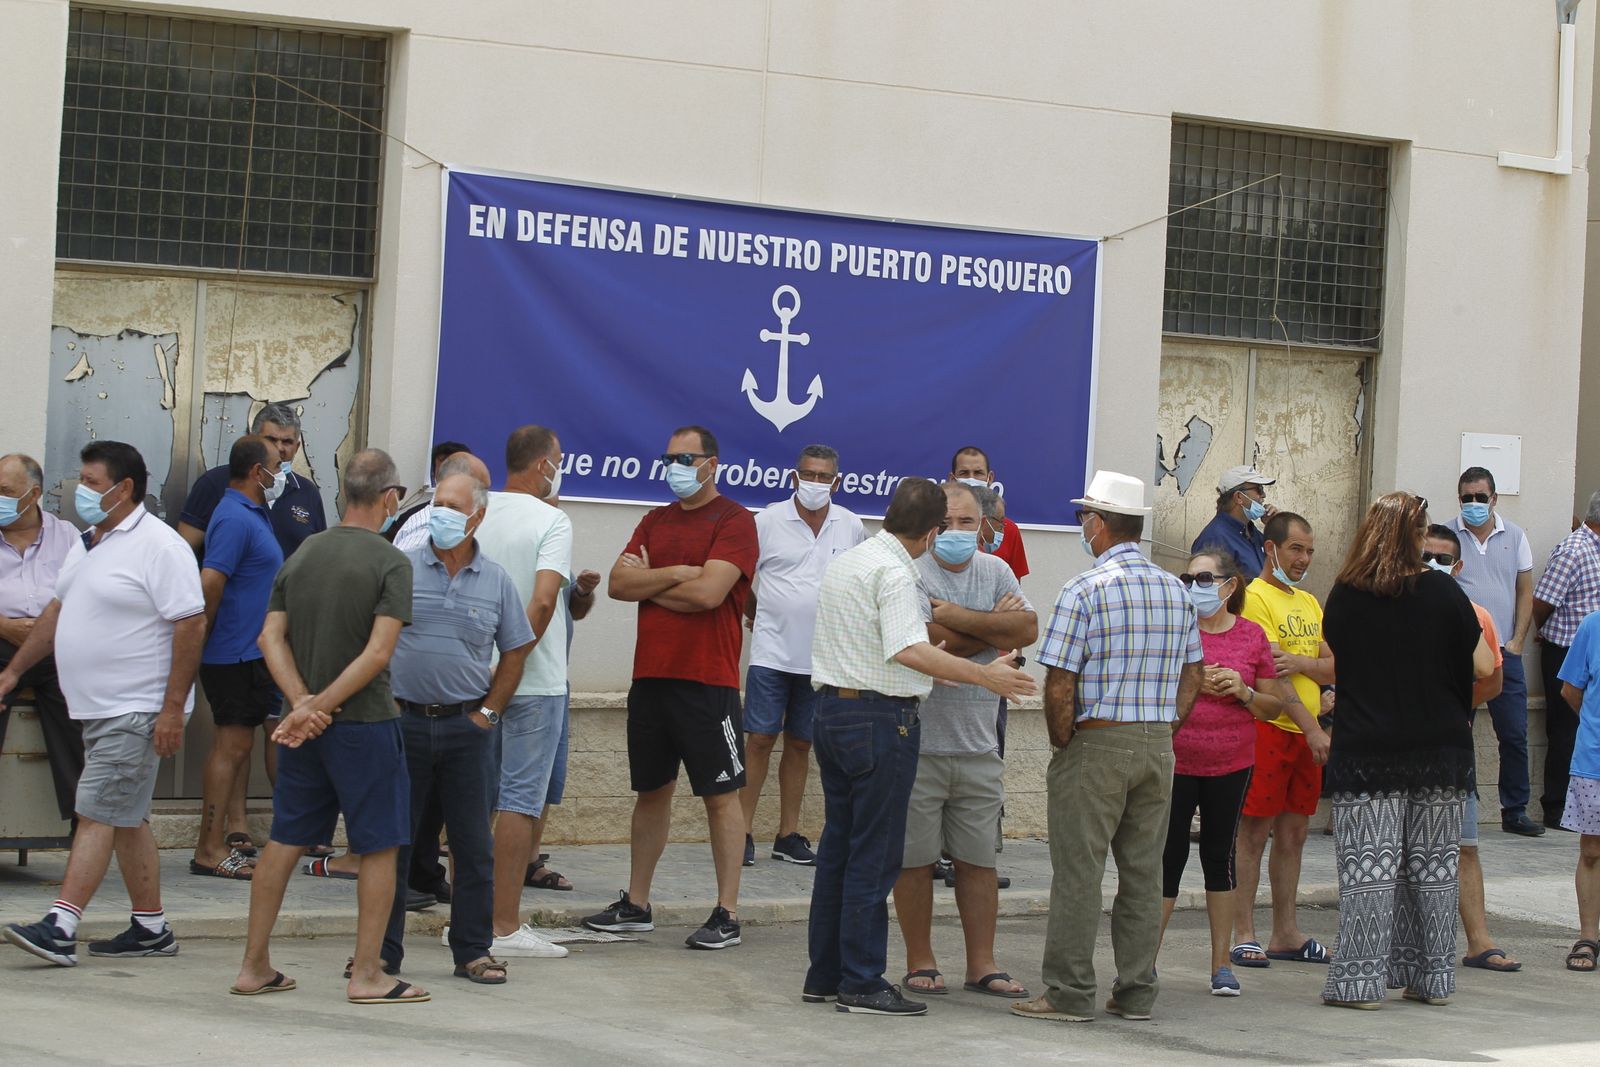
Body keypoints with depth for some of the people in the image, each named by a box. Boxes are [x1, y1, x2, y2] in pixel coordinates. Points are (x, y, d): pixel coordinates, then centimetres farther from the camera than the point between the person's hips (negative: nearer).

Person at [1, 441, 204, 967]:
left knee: (98, 814, -12)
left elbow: (191, 624, -19)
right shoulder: (93, 543, 14)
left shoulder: (158, 546, -15)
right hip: (100, 707, 9)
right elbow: (58, 610, 24)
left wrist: (173, 708, -22)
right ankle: (151, 927, 18)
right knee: (126, 819, 12)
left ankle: (60, 927, -16)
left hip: (135, 712, -9)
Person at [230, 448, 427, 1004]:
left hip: (303, 726, 6)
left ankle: (254, 966, 15)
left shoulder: (301, 554, 9)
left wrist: (302, 702, -8)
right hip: (364, 724, -6)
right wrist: (321, 707, -15)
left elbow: (271, 637, 2)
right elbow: (378, 652, -18)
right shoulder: (390, 563, -9)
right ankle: (367, 974, 4)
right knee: (379, 846, 3)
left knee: (285, 840, 12)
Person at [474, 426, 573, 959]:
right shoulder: (550, 521, -10)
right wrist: (514, 662, -17)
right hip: (534, 682, -6)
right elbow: (543, 600, -23)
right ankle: (505, 925, -2)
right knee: (520, 799, -2)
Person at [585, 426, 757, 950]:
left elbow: (709, 592, -18)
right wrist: (676, 573, -9)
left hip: (707, 681, -6)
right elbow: (617, 583, 4)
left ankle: (727, 914, 3)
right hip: (650, 676, 6)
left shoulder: (734, 521, -5)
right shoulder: (656, 521, 15)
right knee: (652, 789, 14)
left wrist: (648, 583, -4)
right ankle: (635, 904, 22)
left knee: (721, 794, -1)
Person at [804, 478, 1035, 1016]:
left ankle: (824, 976, 18)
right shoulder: (895, 572, -15)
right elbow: (909, 650, -27)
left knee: (837, 846, 14)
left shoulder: (843, 562, 15)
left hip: (831, 706, 9)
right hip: (881, 718, -9)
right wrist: (985, 675, -26)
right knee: (874, 855, -4)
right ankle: (862, 983, -1)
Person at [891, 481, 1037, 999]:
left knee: (978, 858, 8)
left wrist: (959, 618, -12)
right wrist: (994, 626, -6)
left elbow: (1028, 629, -4)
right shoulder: (910, 574, -6)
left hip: (977, 743, 4)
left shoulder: (995, 571, 11)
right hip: (918, 739, -4)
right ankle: (919, 962, 12)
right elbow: (931, 643, -19)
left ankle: (982, 964, 14)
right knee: (915, 857, 2)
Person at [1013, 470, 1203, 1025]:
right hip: (1158, 747, 6)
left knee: (1078, 871, -1)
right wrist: (1161, 733, 15)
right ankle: (1137, 991, 13)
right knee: (1143, 873, 10)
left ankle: (1069, 993, 1)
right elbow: (1191, 679, 12)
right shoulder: (1175, 590, 8)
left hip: (1097, 743, -6)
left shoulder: (1085, 591, -12)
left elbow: (1059, 687, -14)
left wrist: (1064, 746, -1)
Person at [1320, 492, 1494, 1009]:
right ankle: (1432, 978, 15)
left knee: (1368, 865, 0)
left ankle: (1360, 979, -3)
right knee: (1433, 866, 9)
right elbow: (1483, 666, -4)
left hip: (1366, 751, 0)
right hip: (1440, 751, 0)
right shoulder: (1442, 592, -7)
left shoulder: (1346, 595, -3)